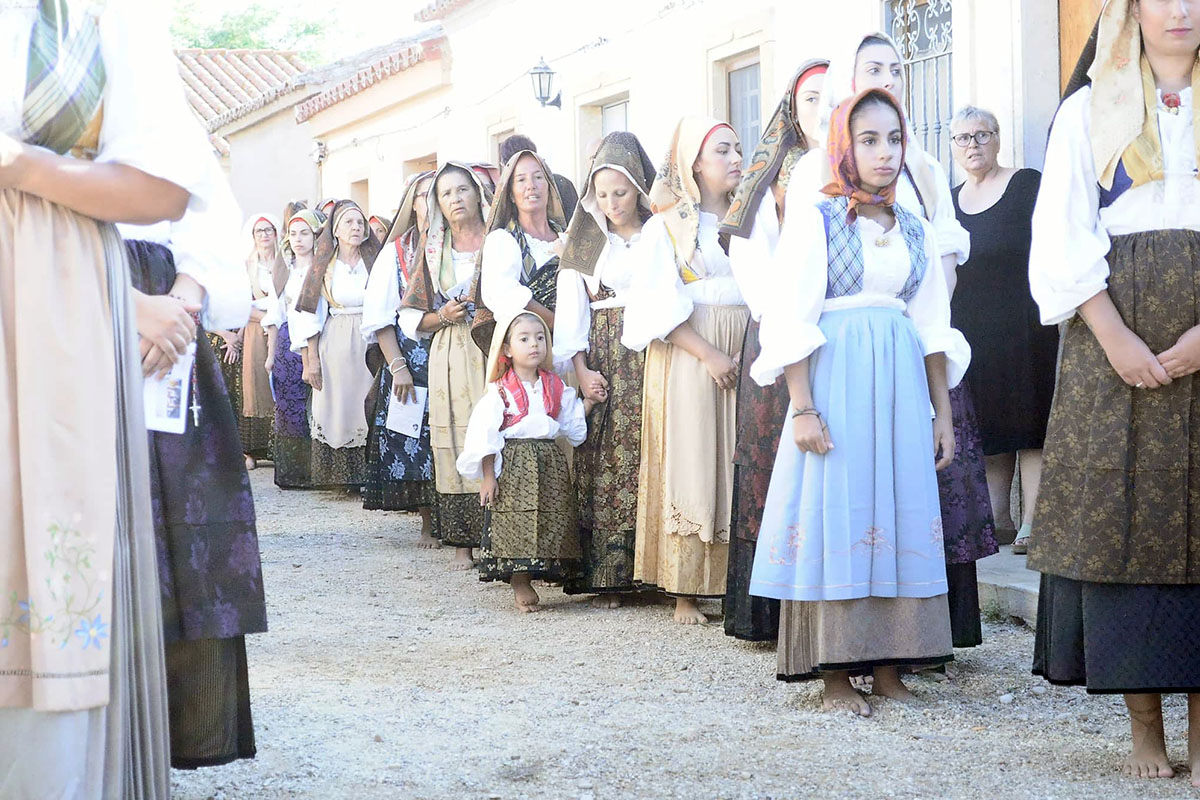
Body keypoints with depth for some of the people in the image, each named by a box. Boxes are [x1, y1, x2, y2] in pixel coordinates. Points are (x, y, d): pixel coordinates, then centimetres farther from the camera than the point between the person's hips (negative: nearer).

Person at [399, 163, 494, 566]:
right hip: (451, 359, 2)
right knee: (456, 444, -3)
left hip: (496, 352, -2)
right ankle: (462, 541, 1)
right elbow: (410, 318, 15)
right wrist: (442, 316, -3)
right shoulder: (432, 250, 15)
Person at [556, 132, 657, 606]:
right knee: (603, 463, -6)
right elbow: (571, 305, 7)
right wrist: (581, 369, -2)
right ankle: (606, 575, -3)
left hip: (653, 358, -1)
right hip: (604, 365, 1)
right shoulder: (585, 242, 14)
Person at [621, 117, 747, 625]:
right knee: (691, 465, -5)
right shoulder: (668, 224, 2)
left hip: (746, 354, 4)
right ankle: (685, 592, -1)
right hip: (689, 355, -4)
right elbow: (660, 306, -7)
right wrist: (709, 355, -16)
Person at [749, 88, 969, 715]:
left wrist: (943, 413, 10)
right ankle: (835, 674, -1)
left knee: (899, 509, 2)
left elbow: (932, 327, 14)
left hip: (901, 381, 5)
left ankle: (888, 667, 8)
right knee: (835, 511, -5)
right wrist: (803, 407, -14)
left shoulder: (915, 229, 14)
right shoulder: (814, 217, -1)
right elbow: (794, 317, -7)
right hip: (834, 377, -5)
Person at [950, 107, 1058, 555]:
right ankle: (994, 517, 11)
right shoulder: (951, 201, 16)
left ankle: (1032, 521, -8)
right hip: (969, 329, 5)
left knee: (1030, 422, -7)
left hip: (1025, 328, -5)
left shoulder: (1028, 185, 0)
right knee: (988, 428, 6)